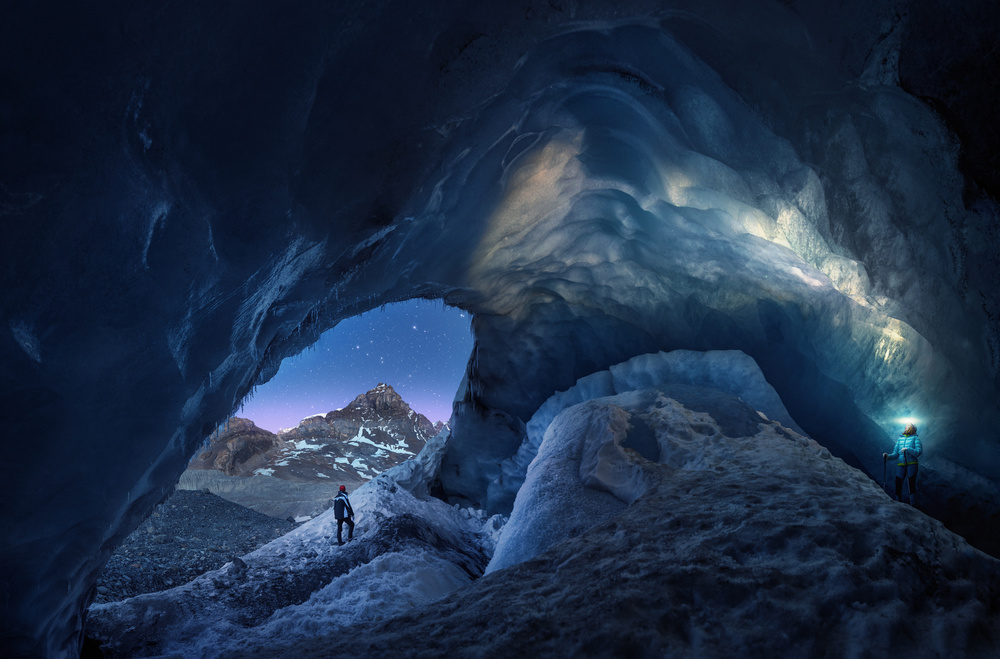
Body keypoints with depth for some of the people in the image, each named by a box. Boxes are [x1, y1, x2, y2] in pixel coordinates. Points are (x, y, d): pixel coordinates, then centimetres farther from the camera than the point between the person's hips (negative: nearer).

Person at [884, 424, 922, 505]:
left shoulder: (915, 438, 8)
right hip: (900, 465, 3)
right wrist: (888, 456, -6)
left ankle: (913, 506, -2)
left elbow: (918, 452, -5)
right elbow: (895, 454, 13)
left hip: (911, 465, -3)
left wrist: (908, 449, -19)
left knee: (911, 485, -8)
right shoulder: (900, 439, 18)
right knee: (898, 486, 0)